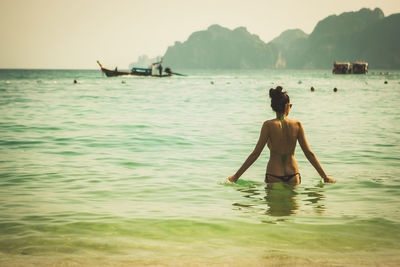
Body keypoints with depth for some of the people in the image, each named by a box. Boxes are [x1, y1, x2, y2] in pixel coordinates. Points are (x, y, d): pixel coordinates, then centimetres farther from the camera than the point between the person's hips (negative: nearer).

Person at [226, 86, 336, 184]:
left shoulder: (269, 125, -9)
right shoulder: (297, 125, -2)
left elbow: (255, 153, -9)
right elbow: (309, 153, 1)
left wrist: (236, 176, -3)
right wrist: (325, 176, 10)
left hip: (273, 176, -2)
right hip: (293, 175, 2)